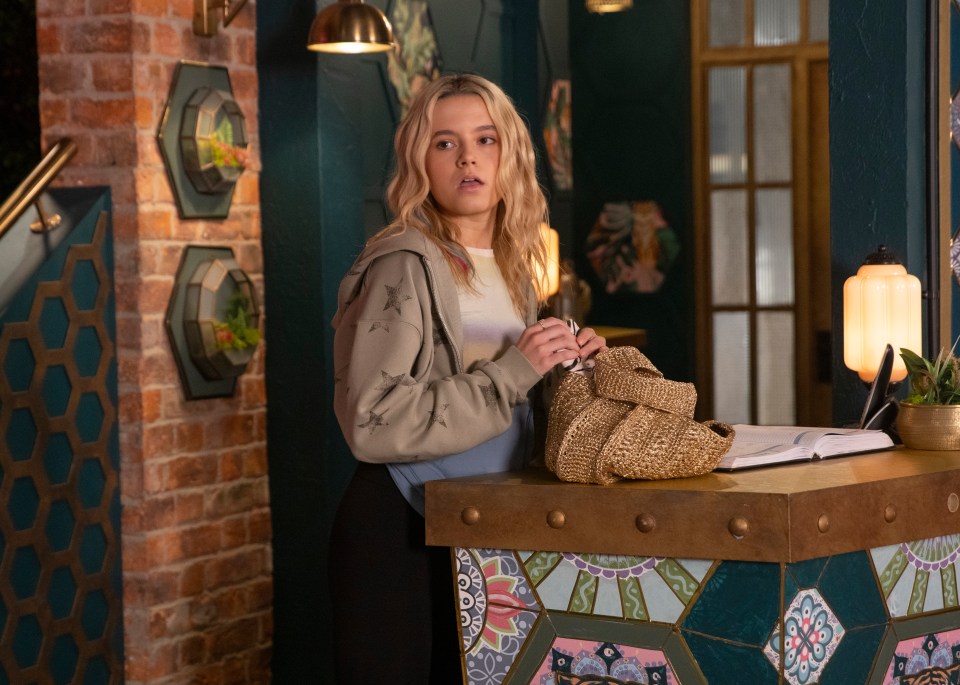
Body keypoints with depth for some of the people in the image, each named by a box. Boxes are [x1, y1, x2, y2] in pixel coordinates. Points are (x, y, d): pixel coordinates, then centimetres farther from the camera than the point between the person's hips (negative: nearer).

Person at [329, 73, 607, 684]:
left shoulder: (515, 269, 11)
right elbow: (373, 424, -22)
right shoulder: (403, 266, -12)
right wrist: (511, 373, -21)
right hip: (402, 534, -7)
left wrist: (566, 365, 3)